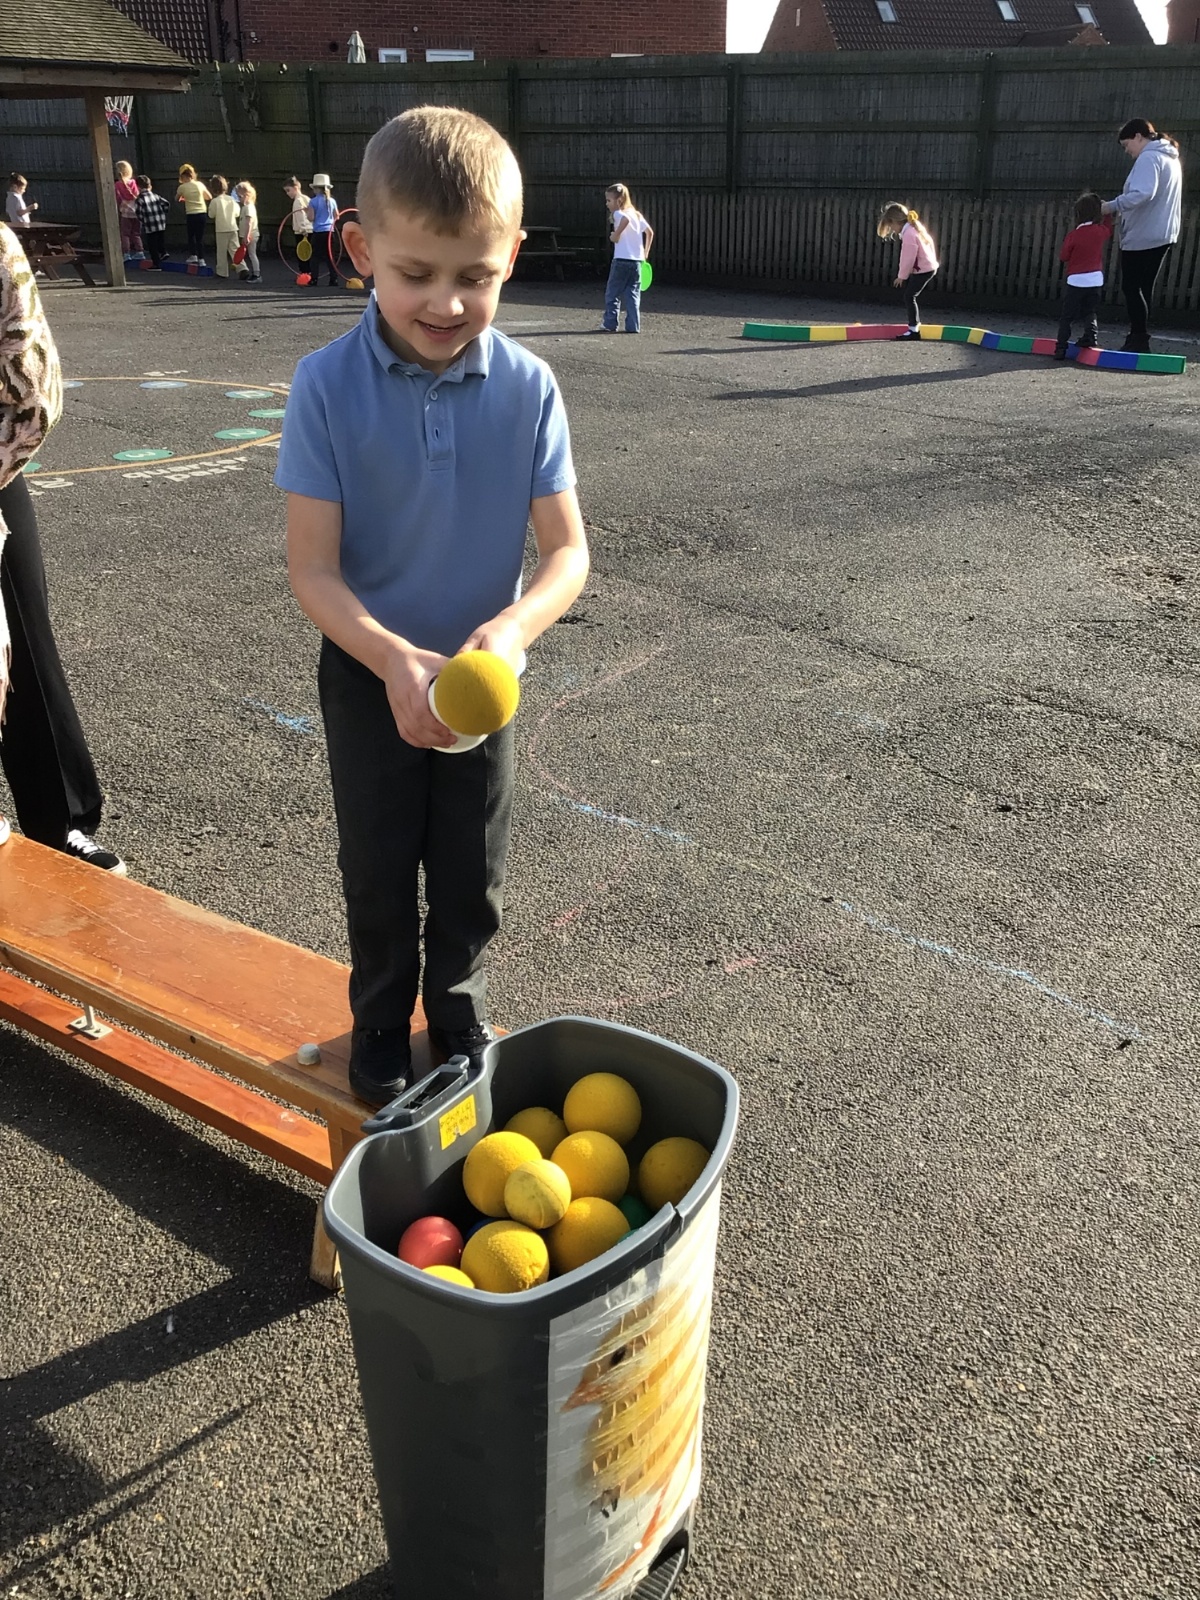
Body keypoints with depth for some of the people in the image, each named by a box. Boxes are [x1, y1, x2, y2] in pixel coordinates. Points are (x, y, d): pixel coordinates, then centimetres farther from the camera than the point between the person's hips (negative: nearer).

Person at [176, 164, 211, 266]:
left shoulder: (182, 187, -4)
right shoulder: (200, 184, 1)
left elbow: (177, 199, 11)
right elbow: (209, 197, 12)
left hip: (191, 215, -2)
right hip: (202, 213, 2)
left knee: (191, 236, 16)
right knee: (200, 237, 8)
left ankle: (193, 256, 5)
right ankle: (201, 259, 4)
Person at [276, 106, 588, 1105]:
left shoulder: (527, 387, -14)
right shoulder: (327, 387, -18)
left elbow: (568, 550, -14)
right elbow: (313, 569, -18)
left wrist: (514, 627, -34)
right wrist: (392, 659, -34)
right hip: (369, 673, -1)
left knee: (473, 873, 17)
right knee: (380, 870, 15)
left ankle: (459, 1008, 44)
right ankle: (381, 1027, 40)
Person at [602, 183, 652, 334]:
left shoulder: (618, 213, -6)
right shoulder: (636, 214, 16)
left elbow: (626, 219, -29)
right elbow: (650, 232, 18)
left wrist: (616, 234, -20)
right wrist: (645, 253, 21)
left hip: (621, 260, -6)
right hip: (637, 261, 7)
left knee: (612, 294, 4)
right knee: (633, 295, 8)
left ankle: (610, 324, 3)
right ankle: (633, 326, 3)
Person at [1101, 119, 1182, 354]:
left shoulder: (1148, 158, -13)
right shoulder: (1169, 158, 19)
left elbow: (1141, 194, -29)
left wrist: (1112, 206, -21)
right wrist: (1122, 211, 11)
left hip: (1142, 236, -10)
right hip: (1161, 235, 10)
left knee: (1131, 287, -5)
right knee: (1144, 288, 12)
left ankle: (1139, 340, -7)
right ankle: (1140, 339, 15)